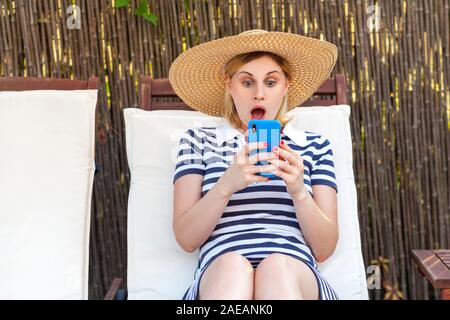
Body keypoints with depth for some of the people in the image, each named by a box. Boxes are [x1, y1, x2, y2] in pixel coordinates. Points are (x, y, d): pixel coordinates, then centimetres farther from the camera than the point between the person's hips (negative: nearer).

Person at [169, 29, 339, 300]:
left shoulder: (314, 146, 16)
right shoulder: (199, 141, 14)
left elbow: (324, 249, 9)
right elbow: (186, 239, 4)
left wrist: (299, 191, -9)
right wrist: (226, 185, -13)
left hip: (295, 279, 1)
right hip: (220, 277, 0)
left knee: (277, 267, -34)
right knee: (232, 265, -35)